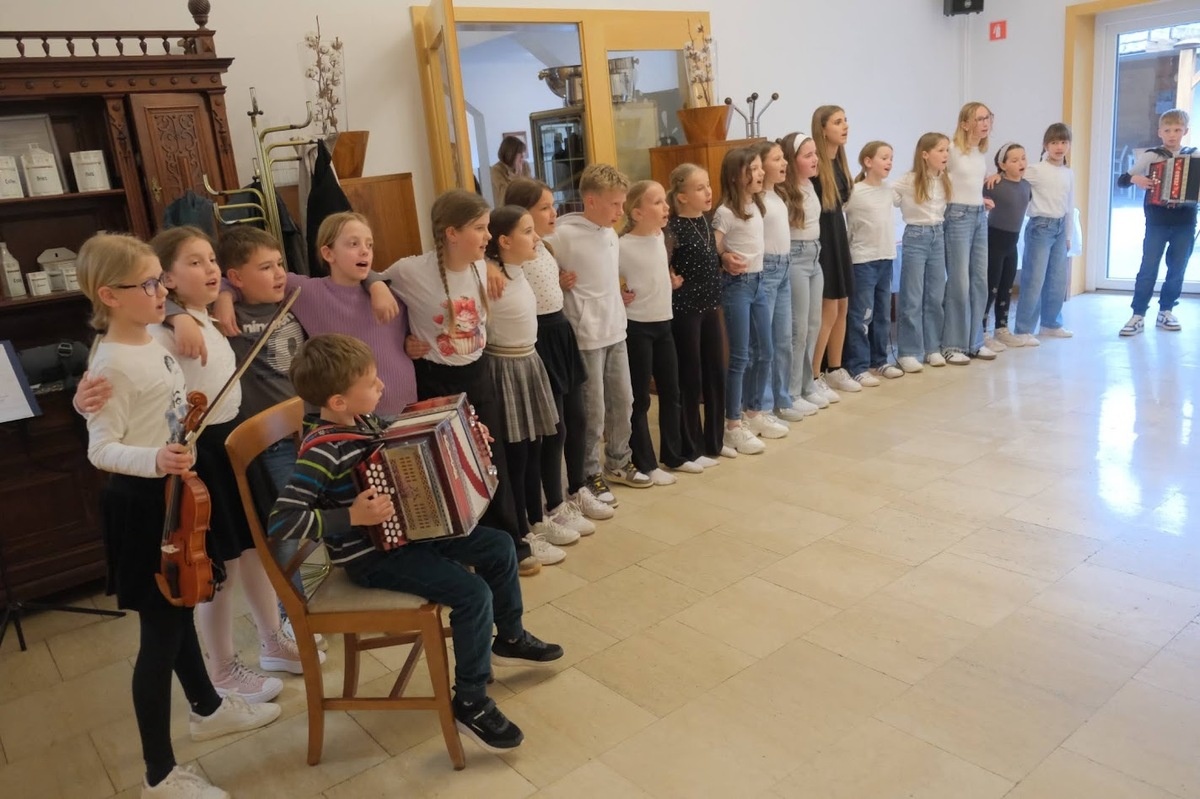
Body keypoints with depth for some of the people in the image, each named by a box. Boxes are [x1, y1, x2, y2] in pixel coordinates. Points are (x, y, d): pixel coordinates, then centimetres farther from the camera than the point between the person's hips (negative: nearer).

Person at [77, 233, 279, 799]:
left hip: (175, 494, 9)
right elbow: (101, 449, -23)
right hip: (143, 504, -9)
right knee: (160, 634, 0)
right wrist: (154, 461, -39)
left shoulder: (151, 342, 5)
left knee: (181, 610, 25)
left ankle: (207, 708, 45)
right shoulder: (113, 363, -22)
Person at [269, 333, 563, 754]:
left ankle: (510, 638, 32)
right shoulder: (322, 452, -26)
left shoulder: (363, 419, 0)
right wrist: (353, 517, -33)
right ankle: (470, 704, -2)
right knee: (473, 593, -20)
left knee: (499, 547, 10)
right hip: (370, 557, -9)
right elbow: (282, 522, -30)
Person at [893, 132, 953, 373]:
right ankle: (908, 352, 4)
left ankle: (932, 348, 19)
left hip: (938, 237, 6)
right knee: (912, 299, -2)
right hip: (916, 238, -6)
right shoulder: (908, 182, -12)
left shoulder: (945, 181, 6)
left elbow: (946, 208, 15)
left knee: (935, 297, 10)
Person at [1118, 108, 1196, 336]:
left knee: (1177, 270, 8)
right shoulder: (1151, 156, -1)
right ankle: (1138, 316, -2)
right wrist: (1135, 178, -21)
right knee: (1148, 268, -5)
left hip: (1185, 222, 3)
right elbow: (1122, 179, -2)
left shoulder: (1194, 156, 5)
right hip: (1157, 221, -3)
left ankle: (1165, 312, 20)